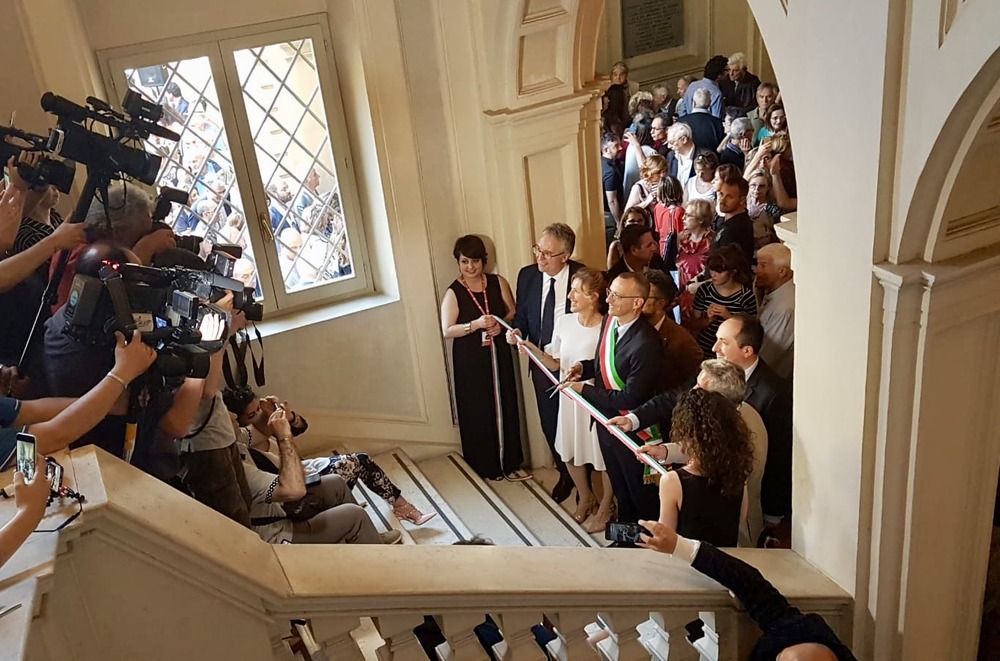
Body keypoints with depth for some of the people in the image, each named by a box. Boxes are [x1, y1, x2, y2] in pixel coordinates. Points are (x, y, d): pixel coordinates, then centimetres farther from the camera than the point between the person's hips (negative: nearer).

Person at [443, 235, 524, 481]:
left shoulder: (498, 282, 0)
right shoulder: (453, 293, -8)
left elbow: (514, 312, 8)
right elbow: (447, 331, -11)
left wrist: (502, 323, -13)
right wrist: (476, 324, -23)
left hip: (499, 355, 3)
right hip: (470, 360, -3)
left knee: (505, 407, 8)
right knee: (478, 412, 4)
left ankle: (510, 463, 22)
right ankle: (486, 466, 20)